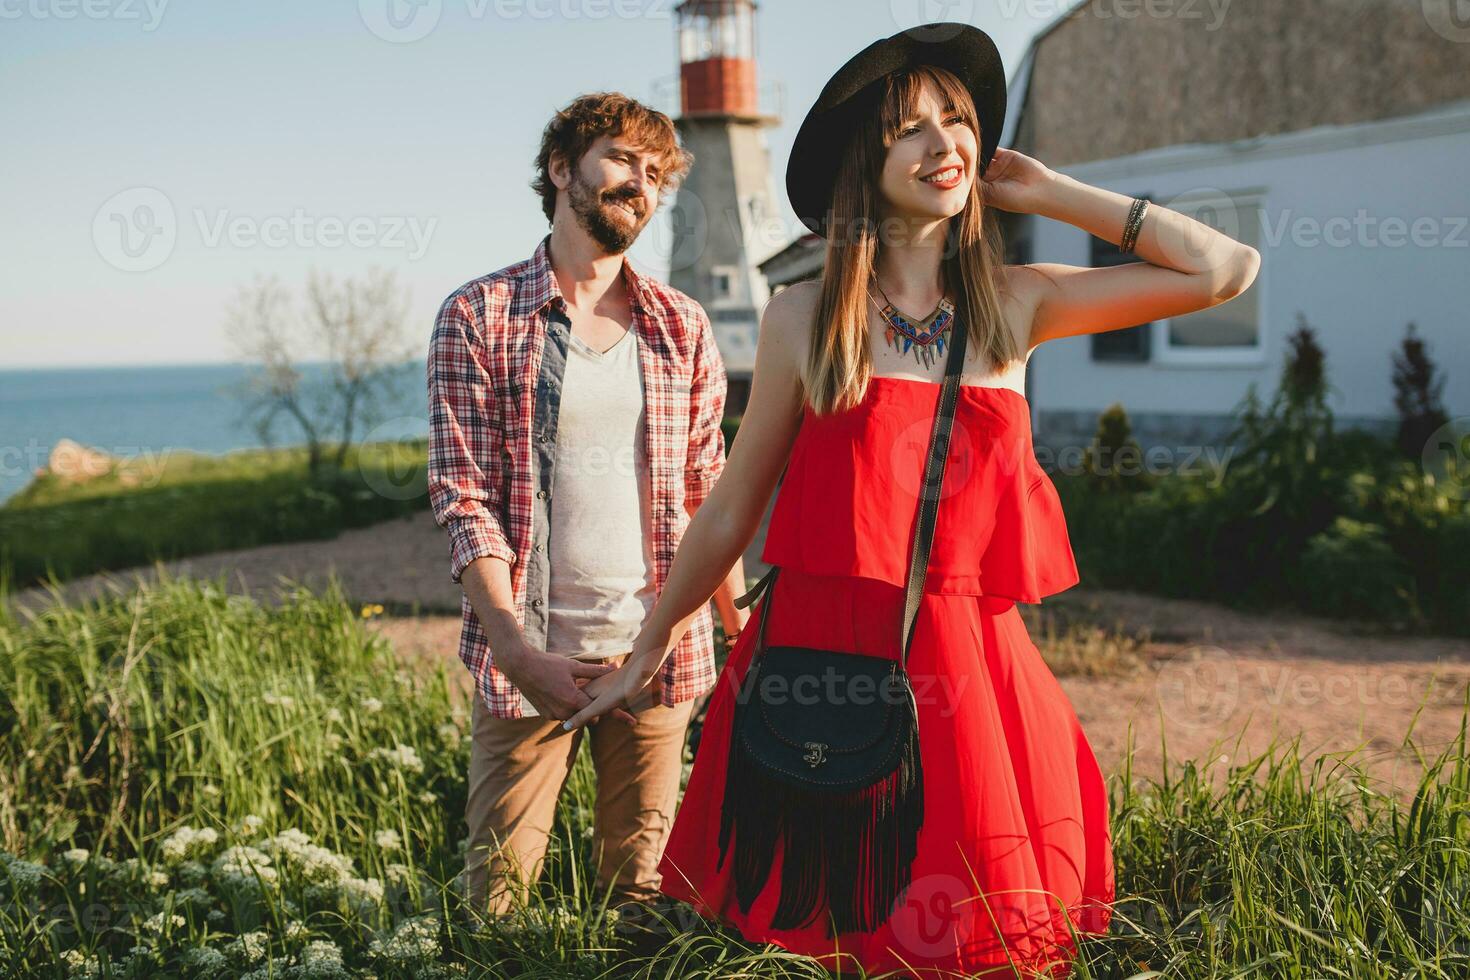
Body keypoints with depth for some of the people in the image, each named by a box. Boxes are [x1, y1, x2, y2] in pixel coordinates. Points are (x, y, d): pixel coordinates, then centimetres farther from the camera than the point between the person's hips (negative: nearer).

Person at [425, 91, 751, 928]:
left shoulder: (682, 326, 8)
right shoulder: (477, 318, 0)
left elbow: (708, 492, 11)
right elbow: (464, 498, -5)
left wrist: (743, 632, 5)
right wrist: (520, 651, -15)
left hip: (659, 653, 2)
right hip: (528, 651, -2)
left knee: (644, 891, 10)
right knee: (495, 896, 4)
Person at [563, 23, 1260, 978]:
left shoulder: (1016, 304, 6)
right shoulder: (803, 318, 2)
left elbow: (1228, 270, 4)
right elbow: (734, 507, 10)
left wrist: (1053, 193, 6)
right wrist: (647, 651, 15)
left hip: (969, 669, 2)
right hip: (820, 653, -1)